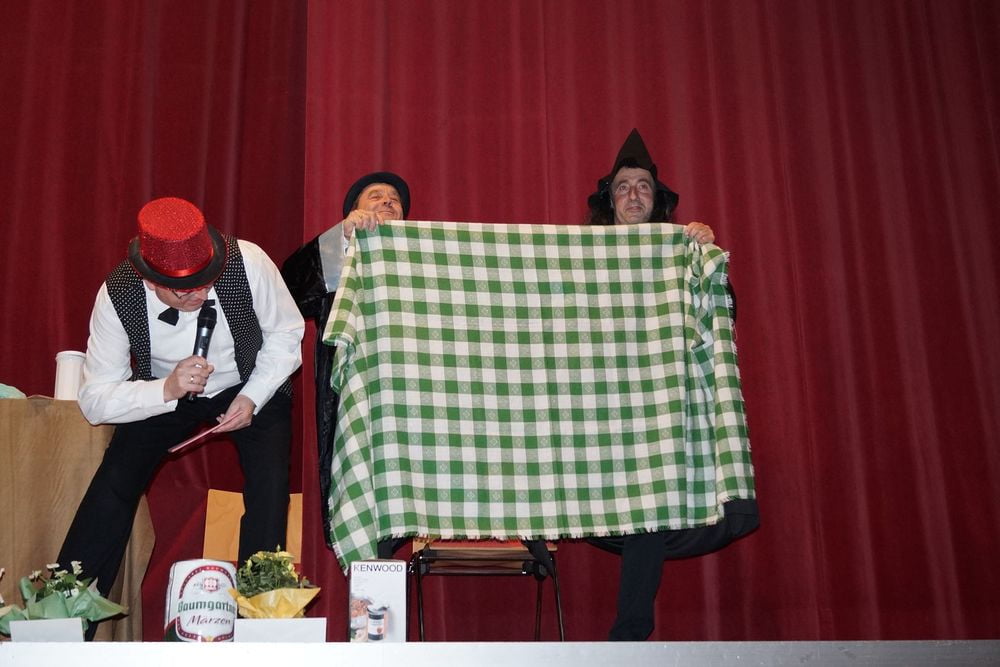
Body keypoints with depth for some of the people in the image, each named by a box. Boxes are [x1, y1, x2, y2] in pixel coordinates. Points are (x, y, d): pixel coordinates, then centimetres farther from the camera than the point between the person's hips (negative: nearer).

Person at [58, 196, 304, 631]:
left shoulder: (248, 263, -29)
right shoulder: (117, 296, -26)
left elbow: (286, 334, -11)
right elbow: (94, 399, -20)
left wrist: (252, 397, -23)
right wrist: (166, 389, -38)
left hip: (252, 387, 0)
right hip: (162, 394, 1)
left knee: (270, 491, -20)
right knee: (113, 486, -14)